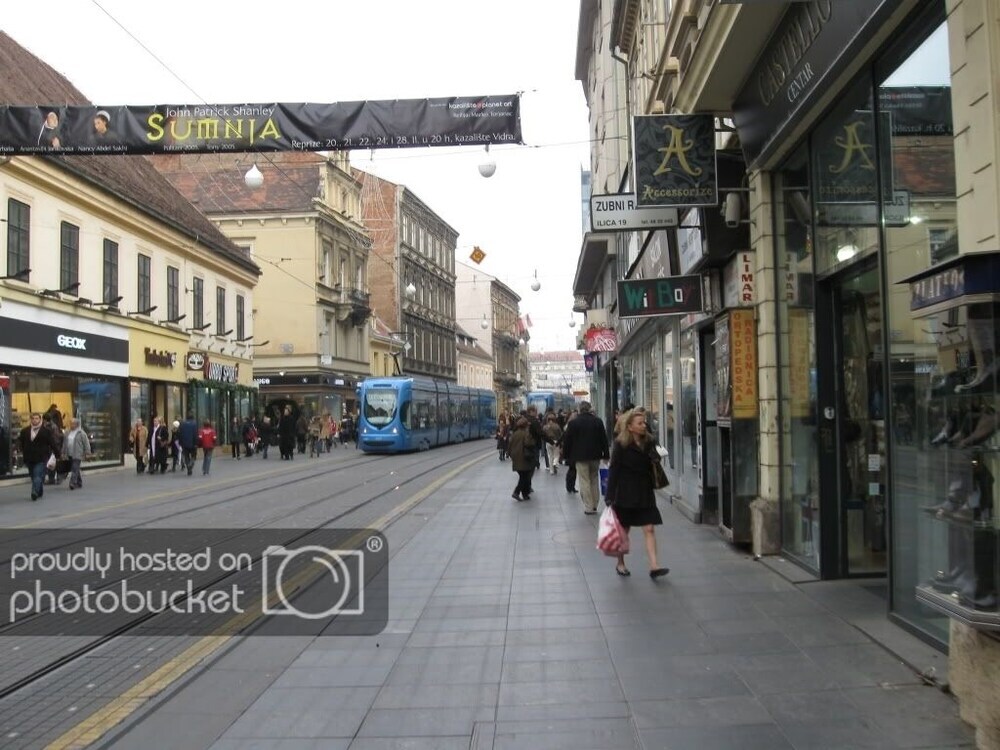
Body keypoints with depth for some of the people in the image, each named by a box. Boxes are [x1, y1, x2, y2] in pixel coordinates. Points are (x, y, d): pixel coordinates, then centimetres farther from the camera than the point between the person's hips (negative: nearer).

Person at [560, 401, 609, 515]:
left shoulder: (573, 422, -6)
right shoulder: (598, 421, 1)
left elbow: (567, 440, -3)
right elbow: (604, 439, 5)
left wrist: (566, 455, 7)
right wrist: (605, 454, 10)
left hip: (580, 457, -3)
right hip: (595, 456, 3)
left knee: (584, 481, -1)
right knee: (594, 480, 14)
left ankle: (588, 507, -3)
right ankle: (594, 505, 18)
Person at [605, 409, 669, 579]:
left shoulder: (649, 443, 5)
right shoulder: (621, 445, -9)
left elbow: (652, 469, 13)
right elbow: (613, 470, -9)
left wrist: (656, 458, -11)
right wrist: (610, 497, -13)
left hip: (645, 493, 4)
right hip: (626, 493, -4)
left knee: (649, 529, -4)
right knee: (623, 530, 9)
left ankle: (654, 566, -7)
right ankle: (620, 563, 25)